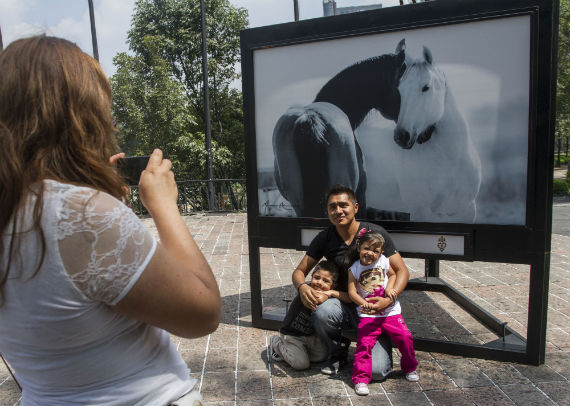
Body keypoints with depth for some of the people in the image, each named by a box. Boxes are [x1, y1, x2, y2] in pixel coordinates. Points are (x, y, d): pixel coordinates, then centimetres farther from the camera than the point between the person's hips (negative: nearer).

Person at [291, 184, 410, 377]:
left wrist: (389, 298, -26)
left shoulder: (375, 233, -10)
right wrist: (302, 287, -24)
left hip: (375, 309, -2)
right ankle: (337, 354, 1)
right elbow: (299, 271, 1)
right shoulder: (325, 238, -3)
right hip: (344, 305, 2)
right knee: (322, 312, -32)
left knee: (376, 371, -18)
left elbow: (402, 271, -7)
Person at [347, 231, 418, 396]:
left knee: (405, 337, -6)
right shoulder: (354, 269, -5)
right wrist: (363, 303, -26)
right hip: (368, 314, -1)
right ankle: (361, 379, 1)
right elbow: (352, 291, -9)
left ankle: (410, 367, 22)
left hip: (390, 311, 2)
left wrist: (389, 287, -6)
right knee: (364, 343, -13)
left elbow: (393, 274, 13)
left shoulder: (383, 261, -1)